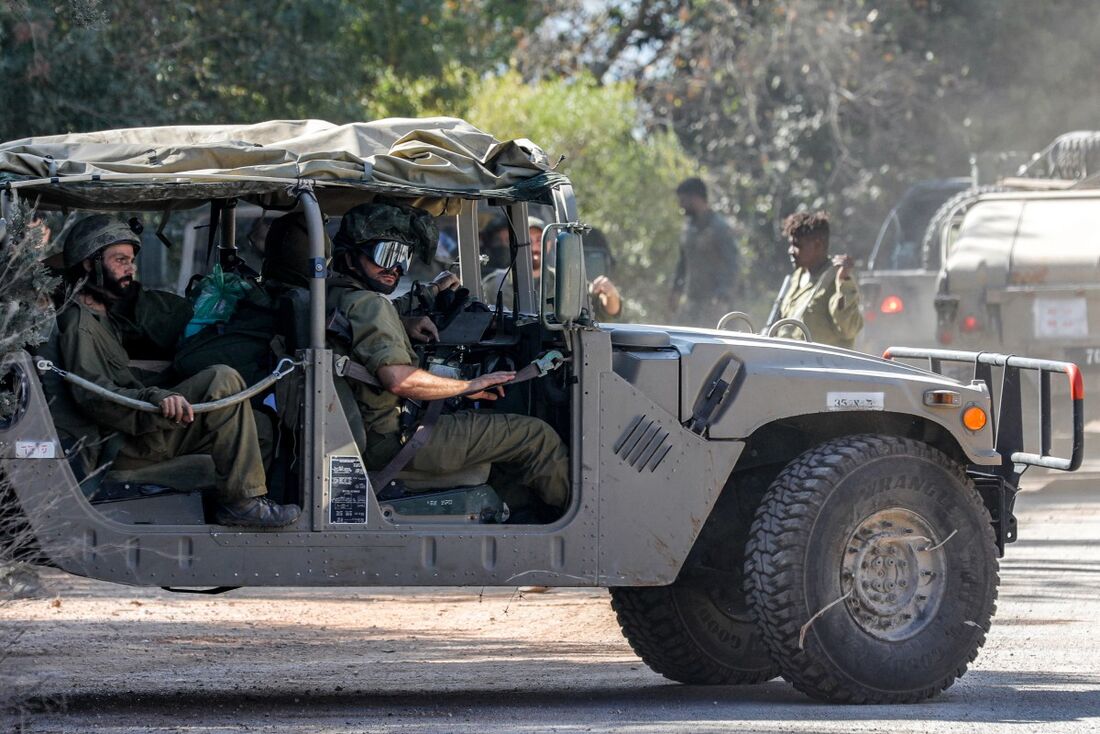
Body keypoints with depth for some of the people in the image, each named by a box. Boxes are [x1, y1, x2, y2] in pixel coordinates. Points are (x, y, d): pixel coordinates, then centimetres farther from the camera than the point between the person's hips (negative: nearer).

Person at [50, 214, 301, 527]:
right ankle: (242, 500, -26)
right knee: (223, 381, -23)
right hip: (124, 448, -11)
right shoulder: (80, 323, -11)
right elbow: (93, 394, -25)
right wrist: (157, 398, -36)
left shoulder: (100, 315, 24)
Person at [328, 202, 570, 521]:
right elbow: (399, 380, -30)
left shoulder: (334, 296, 13)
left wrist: (404, 326, 20)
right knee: (535, 436, -3)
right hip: (393, 440, -11)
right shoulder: (366, 304, -19)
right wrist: (468, 385, -19)